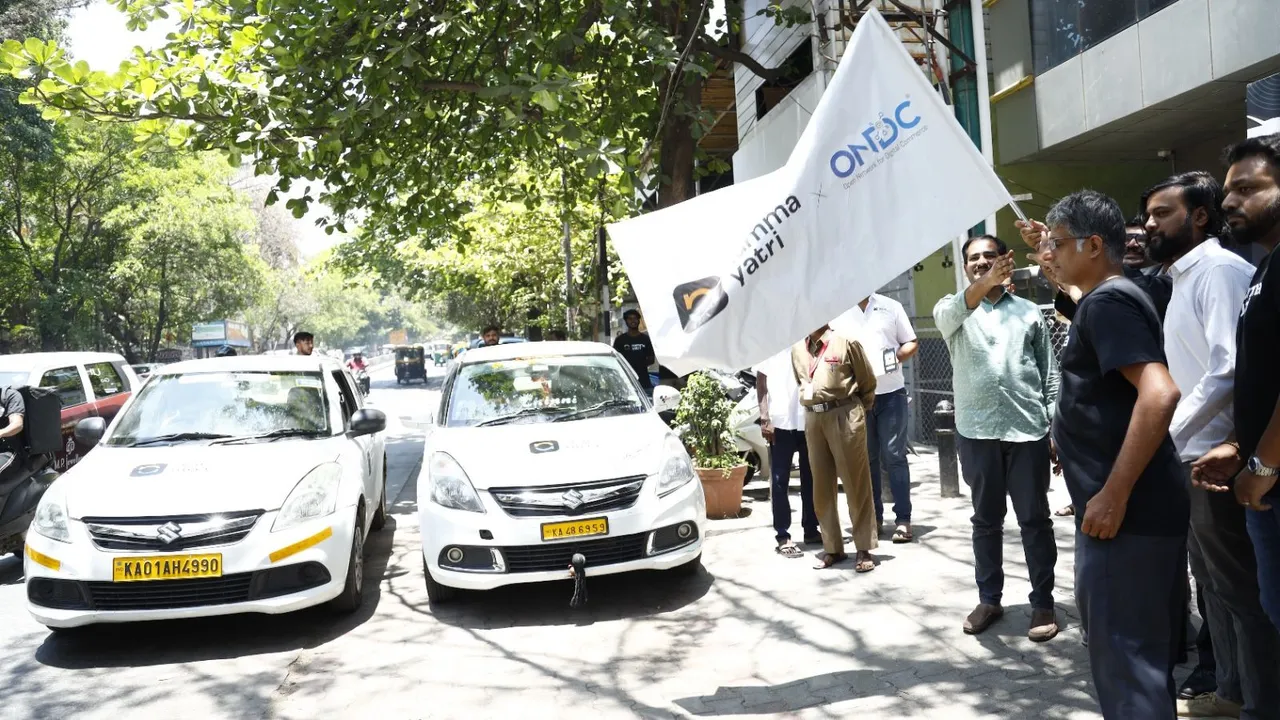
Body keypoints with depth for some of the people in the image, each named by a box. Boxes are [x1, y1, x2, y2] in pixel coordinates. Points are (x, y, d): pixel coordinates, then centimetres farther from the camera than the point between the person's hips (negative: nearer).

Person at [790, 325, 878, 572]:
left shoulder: (845, 342, -4)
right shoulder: (797, 349, 12)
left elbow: (868, 381, 3)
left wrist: (859, 410, 10)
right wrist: (814, 407, 16)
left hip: (844, 415, -5)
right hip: (812, 418, 6)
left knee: (856, 485, 0)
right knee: (821, 488, 9)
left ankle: (865, 549, 9)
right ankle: (833, 548, 20)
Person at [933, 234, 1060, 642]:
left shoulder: (1029, 312, 9)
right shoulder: (953, 310, 7)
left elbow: (1050, 376, 9)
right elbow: (948, 314, -21)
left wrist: (1057, 429, 1)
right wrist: (983, 285, -40)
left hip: (1027, 431, 0)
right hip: (977, 432, 0)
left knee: (1035, 519, 5)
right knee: (986, 520, 11)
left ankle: (1043, 602, 16)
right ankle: (989, 599, 22)